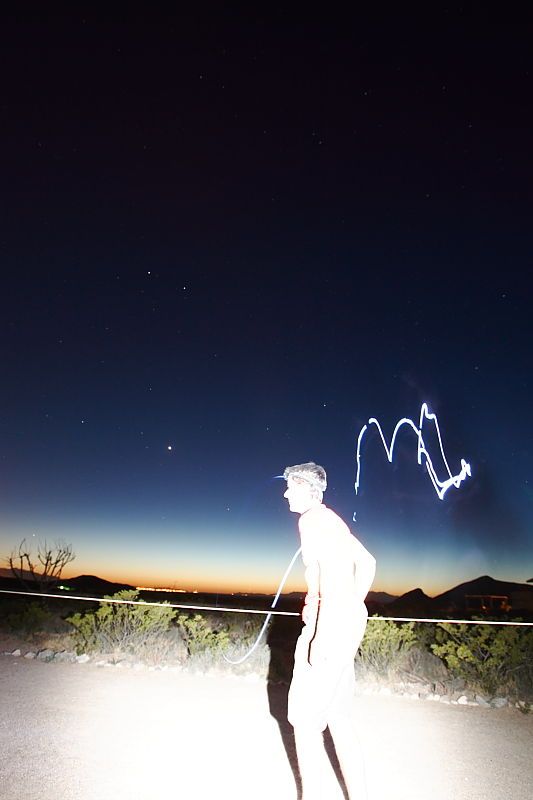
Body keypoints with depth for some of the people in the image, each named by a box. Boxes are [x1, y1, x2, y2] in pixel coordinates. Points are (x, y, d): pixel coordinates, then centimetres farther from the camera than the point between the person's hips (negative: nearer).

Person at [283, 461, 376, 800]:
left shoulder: (312, 519, -13)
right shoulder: (333, 521, 16)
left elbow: (333, 571, -24)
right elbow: (367, 562, 23)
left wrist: (321, 635, -23)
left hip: (331, 622, -10)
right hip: (351, 618, 10)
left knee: (305, 719, 3)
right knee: (338, 715, 19)